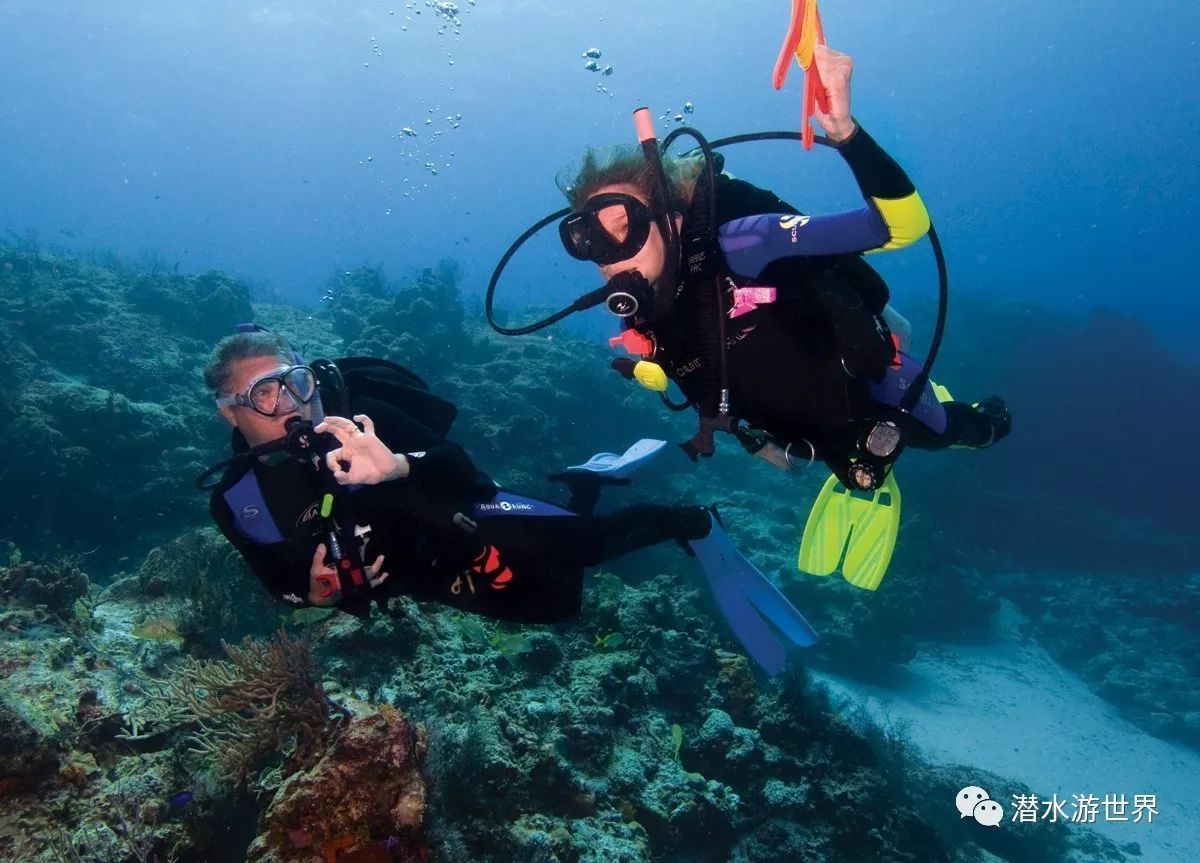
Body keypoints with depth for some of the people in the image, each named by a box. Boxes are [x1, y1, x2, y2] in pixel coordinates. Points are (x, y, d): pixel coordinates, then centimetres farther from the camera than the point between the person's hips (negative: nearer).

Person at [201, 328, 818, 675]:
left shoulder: (357, 417, -20)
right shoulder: (235, 502, -8)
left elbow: (460, 470, -25)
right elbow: (282, 582, 7)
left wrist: (398, 466, -45)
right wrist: (312, 596, -16)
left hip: (466, 534, -4)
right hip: (433, 587, 4)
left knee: (580, 542, -24)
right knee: (558, 598, 13)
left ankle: (698, 525, 5)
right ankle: (587, 482, 37)